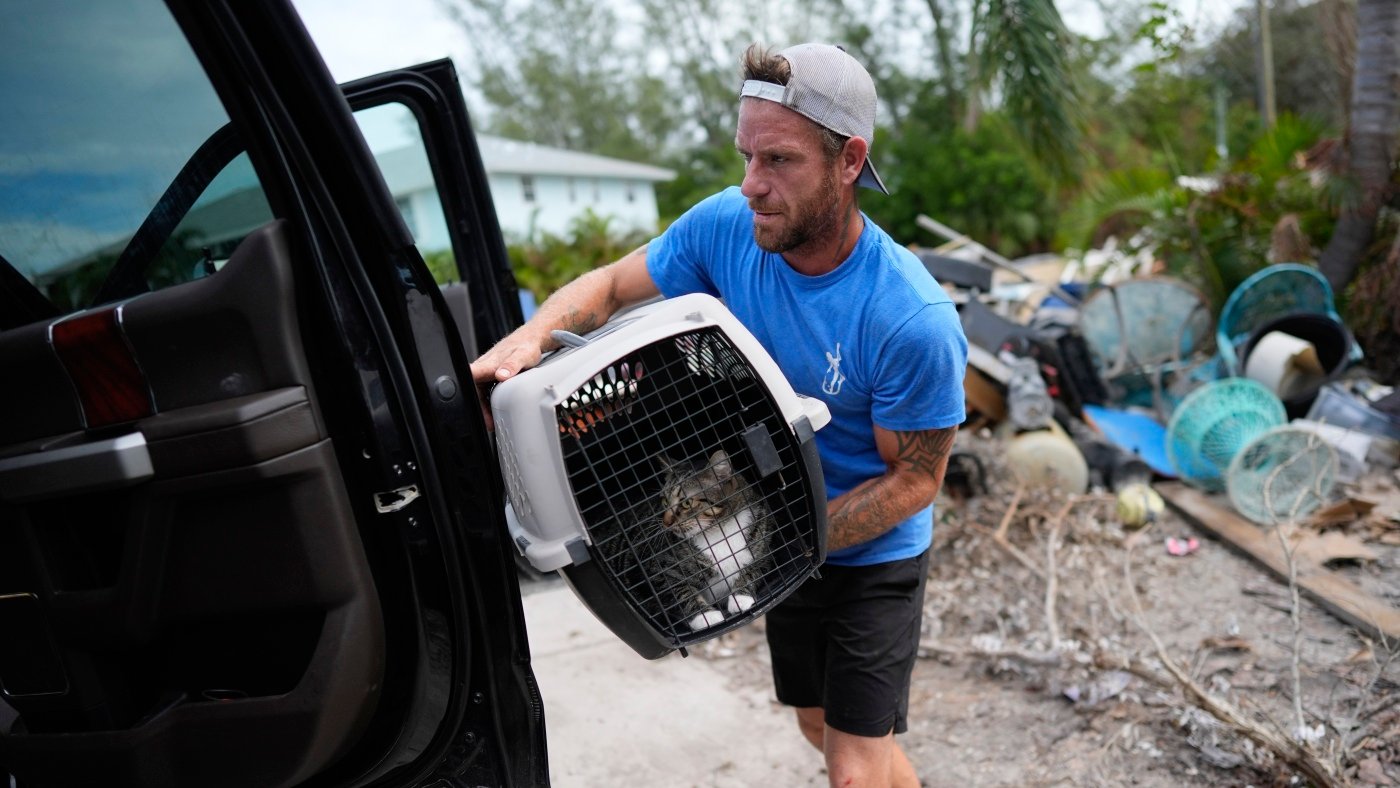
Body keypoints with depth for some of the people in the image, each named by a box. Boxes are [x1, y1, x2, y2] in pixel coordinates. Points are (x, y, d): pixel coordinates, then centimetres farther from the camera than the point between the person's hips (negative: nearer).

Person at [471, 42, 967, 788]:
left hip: (874, 554, -5)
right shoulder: (727, 225, -18)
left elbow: (913, 479, -20)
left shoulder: (914, 322, -32)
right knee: (822, 728, 23)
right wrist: (531, 334, -25)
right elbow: (610, 285, -5)